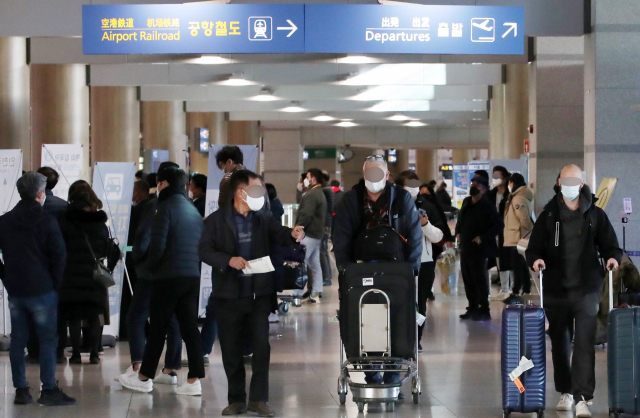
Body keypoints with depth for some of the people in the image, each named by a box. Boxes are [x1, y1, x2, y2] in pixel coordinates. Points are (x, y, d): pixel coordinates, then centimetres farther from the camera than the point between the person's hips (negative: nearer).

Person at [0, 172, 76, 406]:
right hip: (42, 290, -5)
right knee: (48, 339, 0)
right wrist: (56, 284, 2)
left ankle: (20, 390, 11)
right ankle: (49, 391, 0)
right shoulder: (47, 221, -10)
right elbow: (59, 256, -10)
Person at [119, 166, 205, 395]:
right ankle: (194, 380, 1)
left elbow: (157, 245, -16)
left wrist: (150, 265, -1)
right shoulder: (194, 210, 12)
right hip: (193, 276, 6)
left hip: (168, 276, -6)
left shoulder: (166, 207, -9)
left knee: (158, 328, 3)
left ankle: (144, 377, 14)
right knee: (189, 326, 5)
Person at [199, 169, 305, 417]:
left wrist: (293, 234, -32)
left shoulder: (264, 219, 7)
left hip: (259, 294, 1)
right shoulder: (216, 221, 1)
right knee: (231, 350, 5)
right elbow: (205, 251, -6)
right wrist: (229, 260, -22)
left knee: (262, 346, -5)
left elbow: (279, 234, -8)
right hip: (229, 295, -1)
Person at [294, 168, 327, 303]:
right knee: (314, 264, 12)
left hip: (308, 234, -11)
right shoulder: (320, 194, 20)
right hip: (317, 233, 11)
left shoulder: (312, 194, -14)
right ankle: (315, 293, 14)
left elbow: (306, 215, -22)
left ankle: (298, 291, -15)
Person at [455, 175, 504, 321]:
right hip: (465, 248, 7)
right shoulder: (466, 206, 15)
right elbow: (460, 222, 30)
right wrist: (458, 233, 11)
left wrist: (483, 237, -16)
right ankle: (472, 308, 17)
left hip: (478, 249, -7)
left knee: (479, 279, -5)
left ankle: (484, 310, 0)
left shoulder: (487, 207, -7)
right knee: (467, 279, 9)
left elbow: (499, 225, -13)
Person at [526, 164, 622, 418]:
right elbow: (534, 247, 4)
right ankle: (566, 392, 28)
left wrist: (612, 257, -15)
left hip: (586, 289, -2)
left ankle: (582, 397, -14)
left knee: (585, 344, -12)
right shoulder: (549, 215, 5)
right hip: (556, 289, 2)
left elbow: (609, 244, 7)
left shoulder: (595, 214, 5)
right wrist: (535, 259, -18)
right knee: (559, 342, 12)